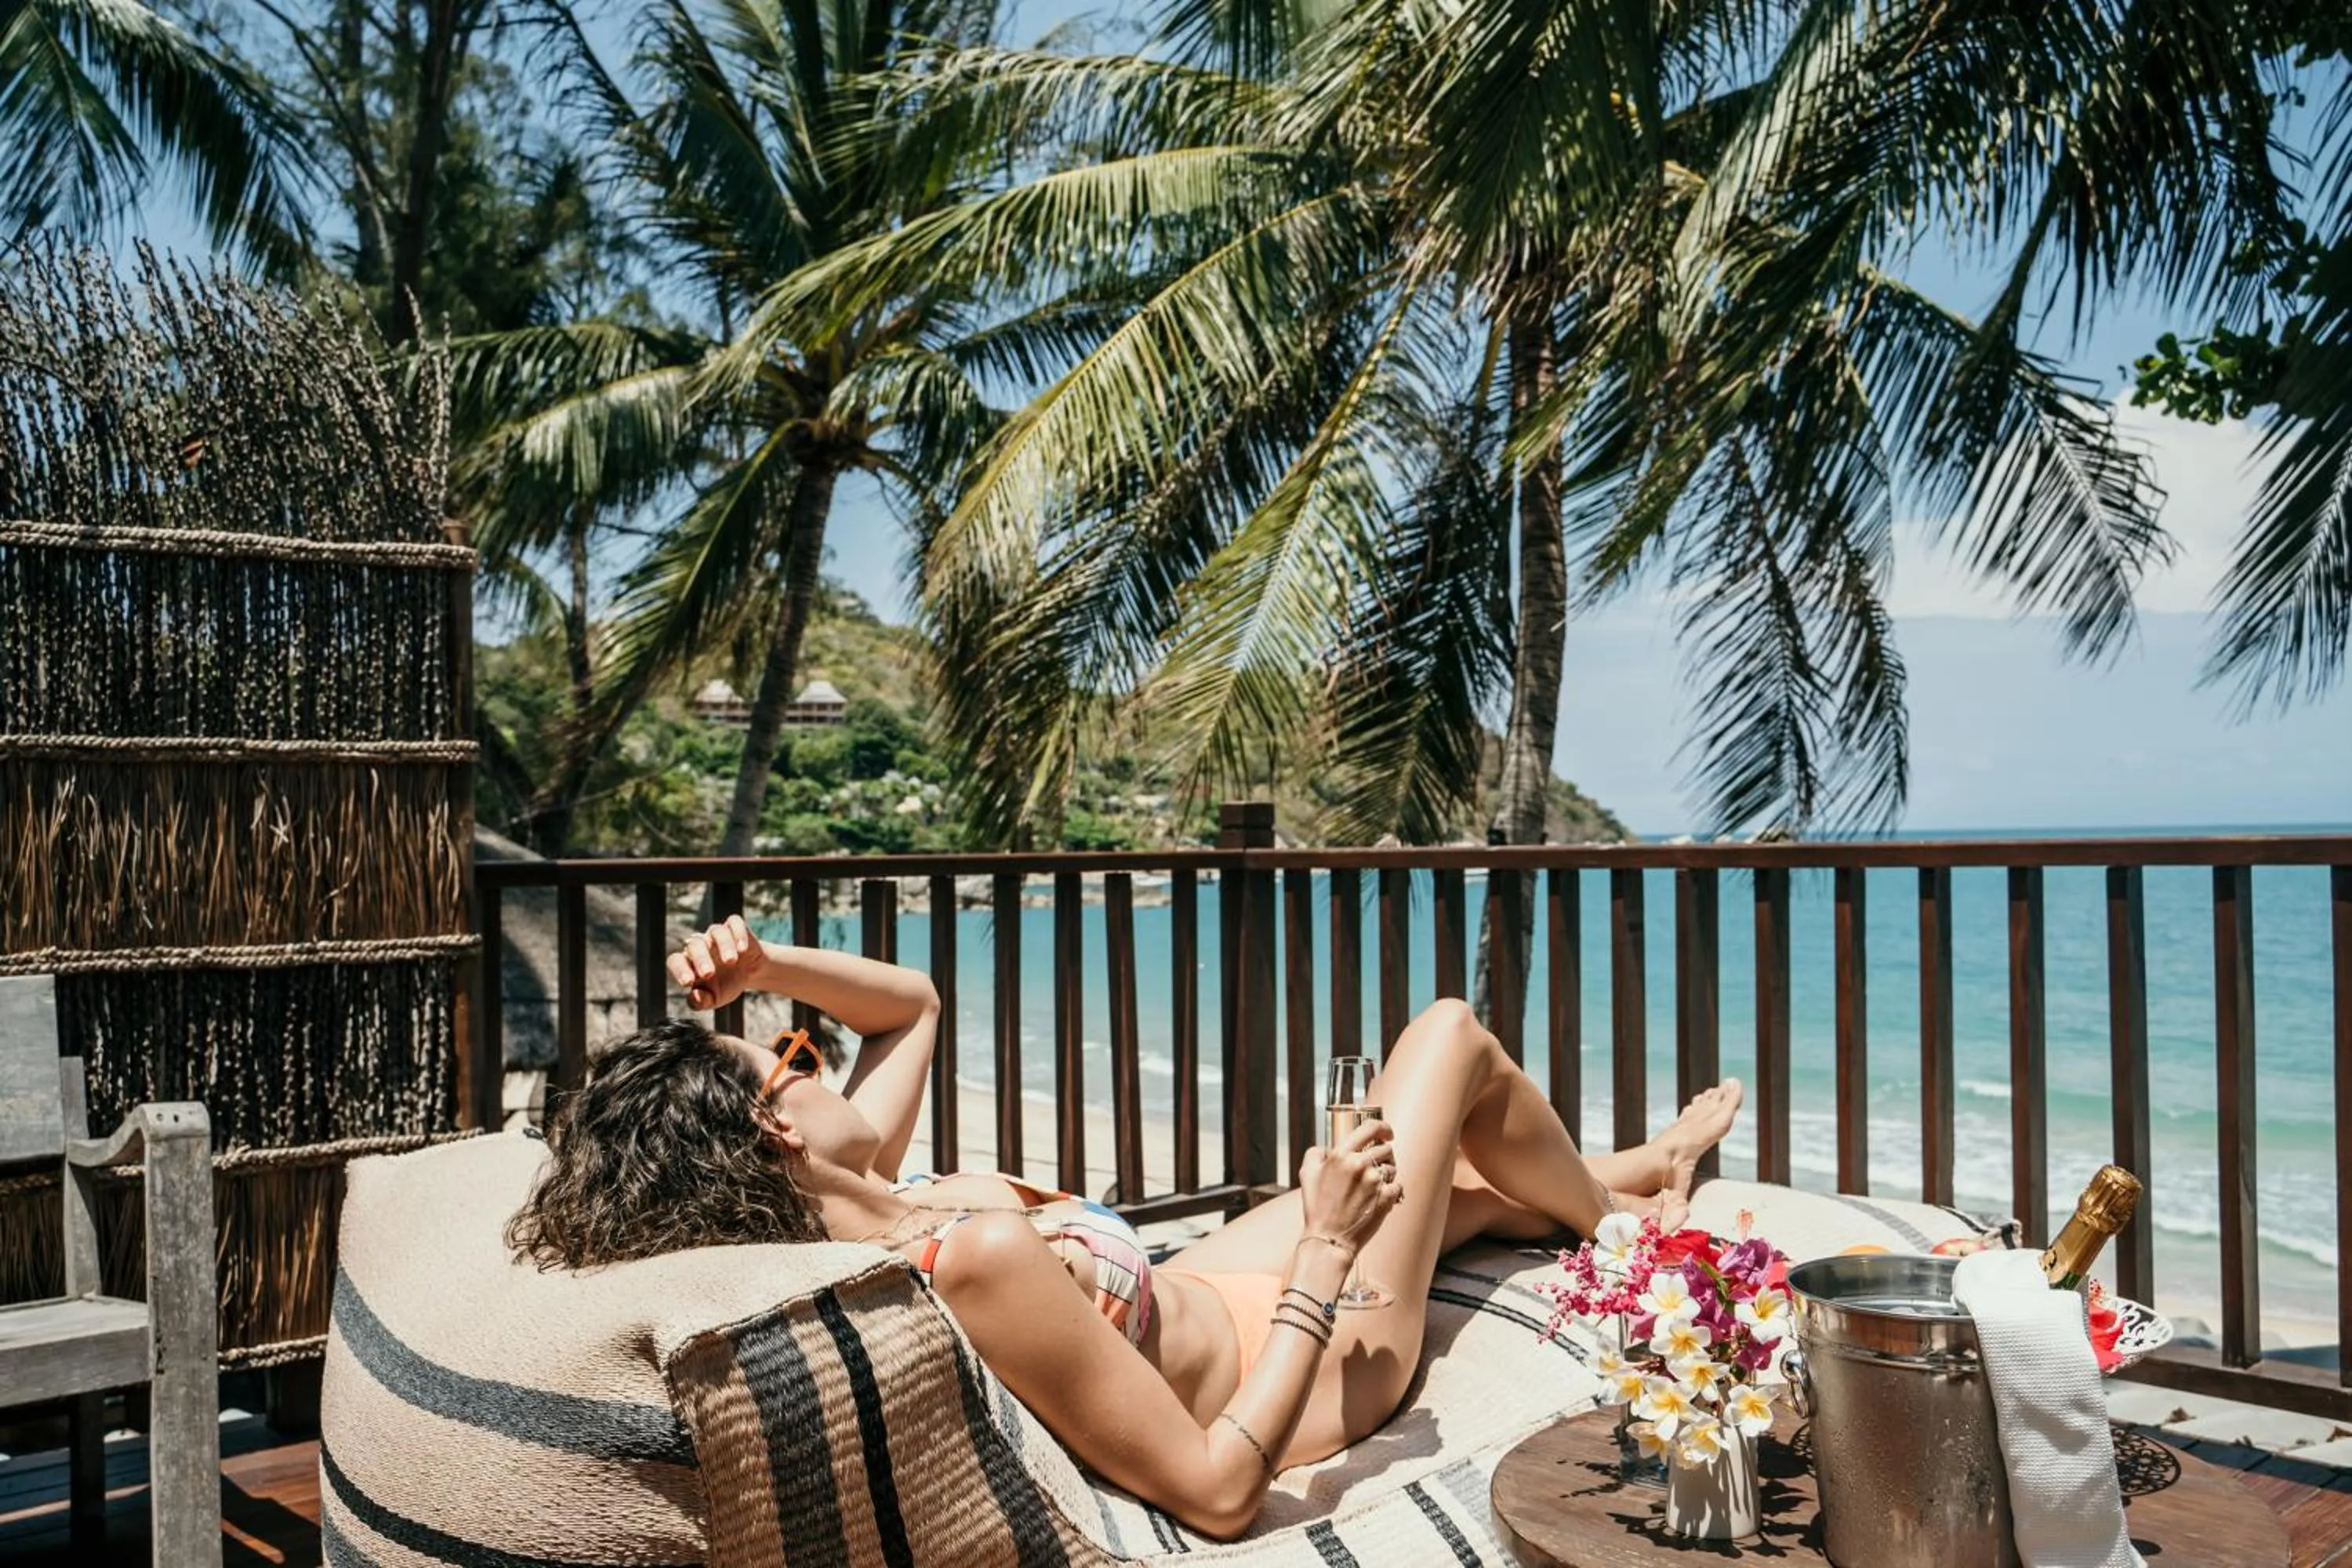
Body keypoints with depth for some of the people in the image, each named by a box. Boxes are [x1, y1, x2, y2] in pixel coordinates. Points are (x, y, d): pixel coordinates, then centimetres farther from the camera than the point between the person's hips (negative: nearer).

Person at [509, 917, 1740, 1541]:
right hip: (1294, 1368, -7)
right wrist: (1326, 1256, -30)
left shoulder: (843, 1212, -15)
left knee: (1466, 1176, 28)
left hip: (1198, 1301, 7)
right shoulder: (982, 1258, -42)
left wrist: (760, 966, -17)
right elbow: (1217, 1491, -36)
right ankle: (1618, 1212, 41)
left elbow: (910, 1003, 1)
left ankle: (1635, 1173, 61)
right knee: (1453, 1039, 8)